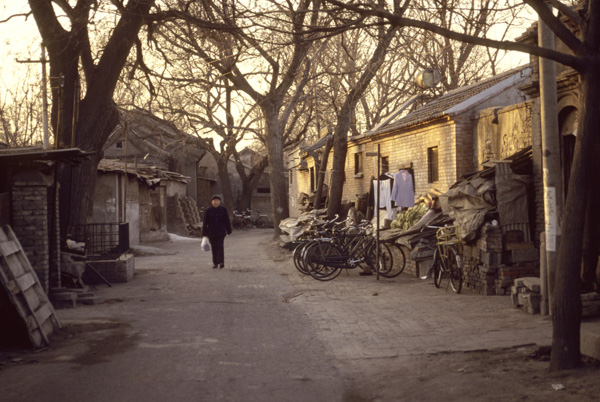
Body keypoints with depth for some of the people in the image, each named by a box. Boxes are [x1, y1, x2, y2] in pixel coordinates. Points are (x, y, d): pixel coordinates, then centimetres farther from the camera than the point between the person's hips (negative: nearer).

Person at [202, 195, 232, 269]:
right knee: (214, 248, 6)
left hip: (221, 232, -1)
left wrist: (229, 231, 6)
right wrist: (204, 234, -4)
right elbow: (205, 223, -2)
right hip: (211, 232, 1)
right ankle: (215, 263, 16)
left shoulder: (223, 209, -1)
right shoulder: (208, 210, -3)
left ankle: (221, 262, -19)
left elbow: (227, 221, 4)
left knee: (220, 246, -12)